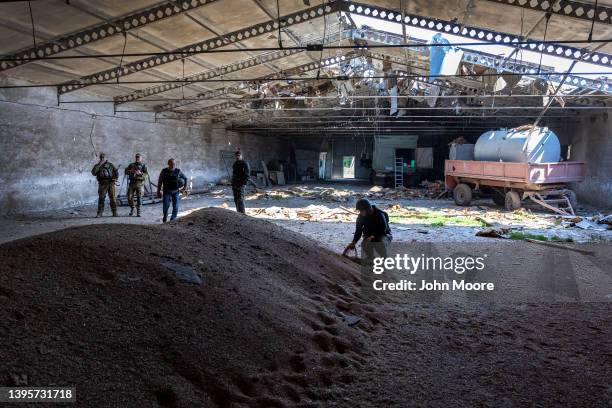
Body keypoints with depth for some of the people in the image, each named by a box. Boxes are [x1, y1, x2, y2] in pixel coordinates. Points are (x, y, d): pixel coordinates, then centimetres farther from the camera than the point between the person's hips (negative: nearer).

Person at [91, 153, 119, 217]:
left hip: (110, 183, 0)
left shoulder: (110, 165, 15)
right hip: (102, 184, 0)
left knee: (112, 198, -2)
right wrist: (99, 165, -8)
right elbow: (93, 173, -5)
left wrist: (116, 178, 0)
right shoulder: (97, 165, 12)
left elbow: (116, 171, 17)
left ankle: (114, 212, 3)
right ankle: (99, 213, -3)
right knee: (101, 198, -6)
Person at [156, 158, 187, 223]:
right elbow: (160, 182, 4)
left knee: (175, 207, -4)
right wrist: (158, 191, 3)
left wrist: (184, 186, 12)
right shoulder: (164, 171, -2)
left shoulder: (178, 171, 0)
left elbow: (185, 178, 17)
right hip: (167, 191, -1)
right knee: (166, 206, -9)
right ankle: (165, 218, 15)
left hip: (176, 192, 1)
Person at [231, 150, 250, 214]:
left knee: (240, 199, -13)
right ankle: (238, 212, 16)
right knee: (236, 200, 9)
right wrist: (232, 183, 17)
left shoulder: (245, 164, -5)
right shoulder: (235, 164, 16)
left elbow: (247, 175, -9)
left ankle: (242, 213, -13)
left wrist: (244, 182, -16)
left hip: (240, 185, -8)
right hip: (234, 185, 8)